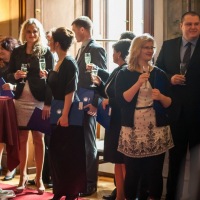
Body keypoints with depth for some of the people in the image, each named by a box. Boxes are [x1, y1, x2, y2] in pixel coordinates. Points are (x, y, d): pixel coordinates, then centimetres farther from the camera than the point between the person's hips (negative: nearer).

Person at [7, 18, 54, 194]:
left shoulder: (46, 52, -3)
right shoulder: (17, 52, 8)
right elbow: (9, 76, 10)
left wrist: (48, 104, -14)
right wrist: (15, 76, -14)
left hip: (39, 101, -3)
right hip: (21, 100, 3)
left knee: (38, 138, 3)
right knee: (22, 139, 6)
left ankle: (39, 178, 12)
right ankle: (23, 177, 16)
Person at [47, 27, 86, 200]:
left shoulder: (70, 63, -15)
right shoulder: (59, 62, 10)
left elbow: (70, 91, -21)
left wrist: (65, 115, -23)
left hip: (68, 114, -9)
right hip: (57, 113, 9)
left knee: (70, 154, -1)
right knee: (56, 151, 12)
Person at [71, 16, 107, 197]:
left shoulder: (96, 49, -13)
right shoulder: (82, 49, 16)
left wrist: (95, 104, -21)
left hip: (88, 105, -9)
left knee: (89, 145, 0)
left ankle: (90, 184, 10)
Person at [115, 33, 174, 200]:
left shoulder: (160, 74, 8)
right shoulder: (124, 74, 3)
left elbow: (169, 103, 8)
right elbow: (122, 100, -10)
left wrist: (160, 97, -13)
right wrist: (139, 83, -17)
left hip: (157, 131, 2)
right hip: (132, 131, -1)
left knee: (155, 173, 4)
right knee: (132, 172, 3)